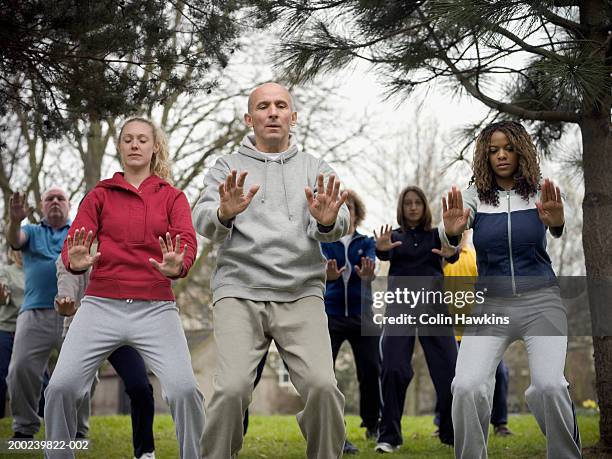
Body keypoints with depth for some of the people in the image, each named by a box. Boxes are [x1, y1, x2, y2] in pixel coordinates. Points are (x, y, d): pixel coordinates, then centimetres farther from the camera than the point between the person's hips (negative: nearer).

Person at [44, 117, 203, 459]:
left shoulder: (172, 197, 12)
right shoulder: (100, 195, 13)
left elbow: (188, 242, -4)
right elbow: (73, 243, 1)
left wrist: (177, 266, -27)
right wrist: (76, 261, -24)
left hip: (156, 306, -1)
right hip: (101, 304, 1)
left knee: (184, 389, -19)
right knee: (61, 387, -14)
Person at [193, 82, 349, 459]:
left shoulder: (315, 169, 15)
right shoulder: (228, 167, 13)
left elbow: (340, 226, 0)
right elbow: (203, 222, -3)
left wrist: (327, 219, -24)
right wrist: (225, 212, -27)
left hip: (301, 294, 1)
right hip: (239, 290, -1)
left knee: (322, 385, -17)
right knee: (232, 389, -18)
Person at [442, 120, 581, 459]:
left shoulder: (541, 193, 3)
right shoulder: (475, 195, 5)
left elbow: (561, 231, -17)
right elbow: (445, 239, -12)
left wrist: (557, 223, -42)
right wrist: (452, 231, -38)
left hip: (540, 300, -1)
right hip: (490, 303, 1)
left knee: (549, 385, -23)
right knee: (466, 387, -19)